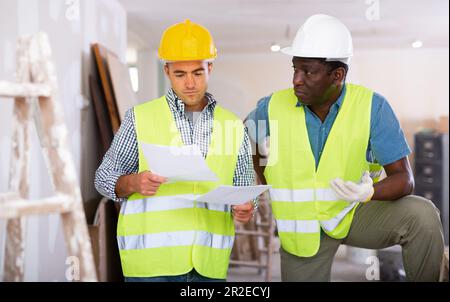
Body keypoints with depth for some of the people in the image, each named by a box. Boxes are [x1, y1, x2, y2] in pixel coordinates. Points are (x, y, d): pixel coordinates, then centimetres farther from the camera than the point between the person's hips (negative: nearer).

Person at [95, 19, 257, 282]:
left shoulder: (235, 127, 6)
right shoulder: (140, 118, 0)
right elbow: (105, 178, 3)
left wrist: (244, 209, -10)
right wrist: (133, 183, -18)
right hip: (152, 261, -2)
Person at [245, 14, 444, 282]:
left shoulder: (372, 106, -18)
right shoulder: (274, 106, -13)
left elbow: (404, 179, -18)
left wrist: (370, 192, -40)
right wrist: (271, 188, 4)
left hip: (355, 214, -1)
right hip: (302, 228, 2)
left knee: (422, 215, -24)